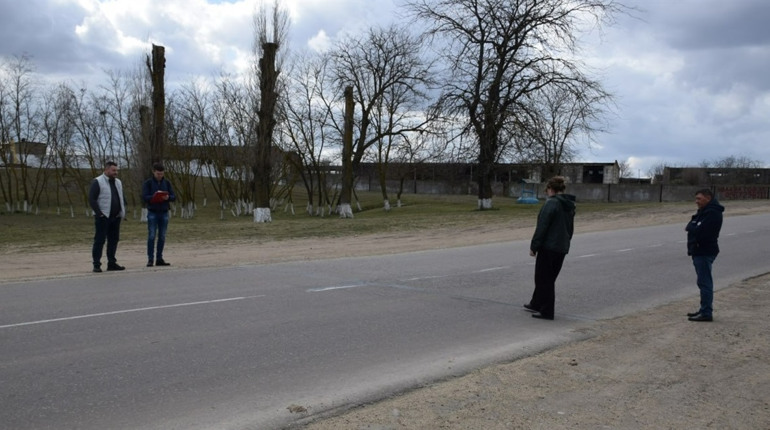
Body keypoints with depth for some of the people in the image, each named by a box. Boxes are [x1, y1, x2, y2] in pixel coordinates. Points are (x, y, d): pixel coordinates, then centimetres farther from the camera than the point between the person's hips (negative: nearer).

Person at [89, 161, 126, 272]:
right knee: (99, 240, -5)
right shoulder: (97, 182, -6)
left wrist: (123, 212, 11)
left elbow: (121, 198, 24)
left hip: (115, 217, 7)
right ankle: (96, 265, -2)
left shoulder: (118, 182, 17)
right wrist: (99, 213, -15)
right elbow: (91, 199, -11)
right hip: (103, 217, -7)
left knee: (114, 240, 9)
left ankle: (112, 263, 16)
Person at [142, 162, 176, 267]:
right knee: (151, 236, -5)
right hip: (152, 213, -3)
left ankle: (159, 258, 11)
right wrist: (154, 196, -24)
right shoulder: (148, 183, 0)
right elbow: (144, 197, -8)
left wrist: (168, 197, -17)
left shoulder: (167, 183, 8)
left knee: (162, 237, 4)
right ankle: (150, 259, -2)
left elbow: (174, 197, 5)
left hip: (164, 212, 3)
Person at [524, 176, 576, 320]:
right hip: (562, 248, 9)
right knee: (548, 278, 19)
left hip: (548, 247, -9)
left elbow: (542, 227, -18)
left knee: (544, 279, 1)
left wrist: (534, 246, -13)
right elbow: (571, 228, 19)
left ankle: (546, 311, 4)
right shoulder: (569, 205, 11)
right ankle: (536, 304, 32)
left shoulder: (551, 203, -16)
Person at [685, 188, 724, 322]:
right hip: (699, 251, 11)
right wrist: (692, 227, -6)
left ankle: (706, 313, -6)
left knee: (704, 282, -8)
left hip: (705, 252, -11)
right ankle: (704, 310, 24)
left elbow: (700, 231, -25)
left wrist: (690, 227, -8)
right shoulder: (704, 211, 19)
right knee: (704, 282, 16)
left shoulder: (712, 213, -17)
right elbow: (691, 225, 16)